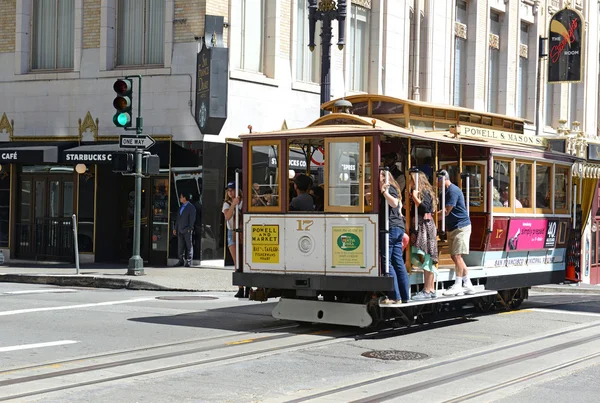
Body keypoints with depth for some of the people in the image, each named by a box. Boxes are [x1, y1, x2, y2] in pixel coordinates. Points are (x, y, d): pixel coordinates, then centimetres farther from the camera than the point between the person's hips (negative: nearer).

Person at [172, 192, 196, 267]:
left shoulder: (191, 207, -3)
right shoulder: (181, 207, 18)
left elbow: (192, 219, -8)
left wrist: (189, 229, -14)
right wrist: (175, 228, 14)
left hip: (187, 230, -7)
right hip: (180, 230, 7)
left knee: (188, 246, -1)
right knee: (180, 246, 6)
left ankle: (188, 262, 2)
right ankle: (181, 261, 10)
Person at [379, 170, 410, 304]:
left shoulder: (389, 188, -7)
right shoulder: (388, 188, 22)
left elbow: (394, 203, -23)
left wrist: (384, 192, -26)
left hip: (390, 227, -10)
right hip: (398, 227, 10)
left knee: (387, 261, -8)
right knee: (398, 262, 10)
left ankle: (394, 296, -11)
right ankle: (405, 295, 10)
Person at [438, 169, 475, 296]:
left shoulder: (453, 191, -16)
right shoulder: (446, 191, 15)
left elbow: (446, 212, -18)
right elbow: (445, 211, 16)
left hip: (461, 227, -10)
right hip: (452, 228, 10)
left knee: (457, 256, -12)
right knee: (455, 256, 9)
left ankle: (457, 285, -10)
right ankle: (468, 285, 14)